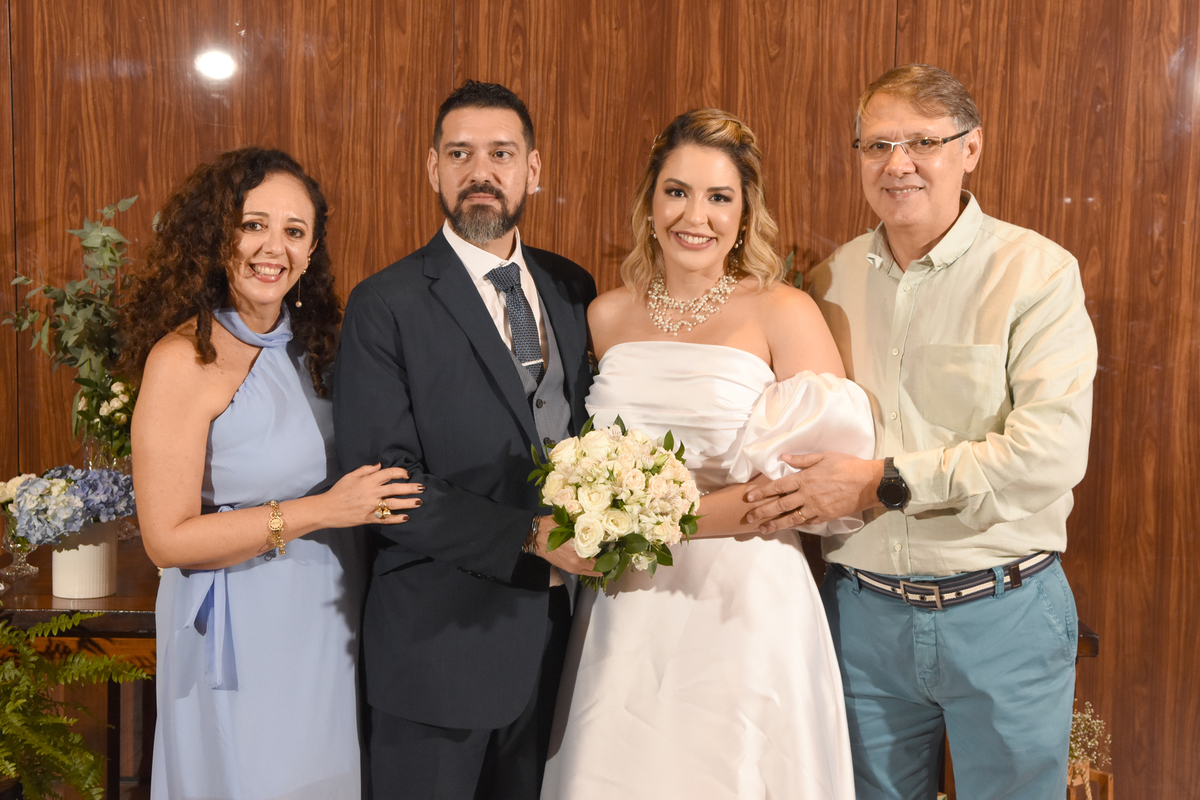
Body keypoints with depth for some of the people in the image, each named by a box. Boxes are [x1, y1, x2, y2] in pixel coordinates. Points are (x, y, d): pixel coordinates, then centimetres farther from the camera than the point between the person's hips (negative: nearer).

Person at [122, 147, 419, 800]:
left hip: (328, 624, 7)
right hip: (242, 640, -7)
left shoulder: (306, 342, 2)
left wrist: (367, 501, -3)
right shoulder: (183, 359, -18)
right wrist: (321, 511, -23)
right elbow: (167, 539, -20)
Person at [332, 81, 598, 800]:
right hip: (440, 643, -5)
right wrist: (531, 536, -22)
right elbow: (385, 481, -16)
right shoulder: (387, 306, -9)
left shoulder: (573, 290, 7)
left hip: (553, 634, 5)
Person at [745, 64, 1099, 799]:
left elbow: (1052, 451, -19)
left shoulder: (1037, 272, -9)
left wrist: (885, 482, -20)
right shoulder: (834, 279, 5)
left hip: (1002, 615, -3)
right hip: (863, 613, 3)